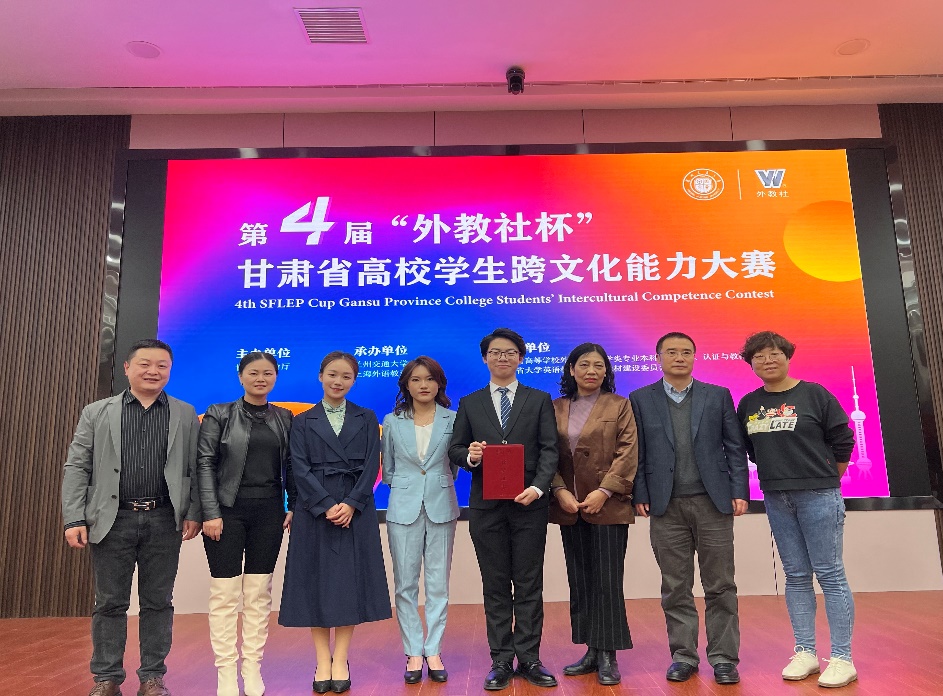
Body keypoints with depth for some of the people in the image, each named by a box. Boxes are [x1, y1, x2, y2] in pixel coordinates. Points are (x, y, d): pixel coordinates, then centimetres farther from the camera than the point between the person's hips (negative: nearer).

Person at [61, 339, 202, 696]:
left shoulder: (186, 415, 6)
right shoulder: (96, 413, 6)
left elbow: (197, 468, 4)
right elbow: (76, 468, 3)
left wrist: (194, 513, -4)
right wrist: (74, 519, -5)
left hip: (164, 521, 0)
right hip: (113, 520, 0)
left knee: (158, 601, 8)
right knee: (110, 602, 9)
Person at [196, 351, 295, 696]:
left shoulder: (284, 418, 8)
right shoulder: (219, 415, -1)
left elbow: (290, 466, 10)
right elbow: (205, 464, -5)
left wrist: (294, 506, 1)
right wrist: (211, 513, -12)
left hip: (268, 513, 3)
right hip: (228, 511, -3)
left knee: (259, 594, 8)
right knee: (225, 594, 2)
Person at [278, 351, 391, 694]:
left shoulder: (366, 419, 8)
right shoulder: (303, 421, 5)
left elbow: (371, 466, 0)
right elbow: (300, 469, -3)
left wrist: (351, 504, -13)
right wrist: (327, 505, -15)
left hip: (356, 511, 1)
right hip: (314, 511, 0)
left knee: (349, 582, 2)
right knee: (317, 583, 3)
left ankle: (340, 662, 13)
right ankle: (323, 662, 14)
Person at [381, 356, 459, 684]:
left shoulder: (453, 419, 1)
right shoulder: (392, 422, 4)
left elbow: (456, 463, 9)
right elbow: (387, 470, 12)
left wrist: (437, 484, 4)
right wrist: (406, 487, 8)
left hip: (441, 506, 0)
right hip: (404, 508, 1)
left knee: (438, 583, 5)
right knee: (406, 584, 4)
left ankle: (433, 651, 16)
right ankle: (413, 653, 15)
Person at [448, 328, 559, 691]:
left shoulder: (539, 400, 6)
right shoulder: (469, 403, 10)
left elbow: (549, 450, -1)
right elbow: (455, 449, 8)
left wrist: (538, 488, -16)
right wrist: (470, 456, -15)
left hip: (529, 504, -1)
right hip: (486, 506, 1)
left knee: (529, 585, 5)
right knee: (495, 586, 8)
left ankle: (529, 659, 16)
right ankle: (501, 661, 17)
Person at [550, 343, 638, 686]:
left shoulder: (619, 405, 2)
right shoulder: (556, 408, 9)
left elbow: (628, 453, -6)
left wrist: (604, 491, -15)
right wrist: (560, 491, -9)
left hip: (608, 506, -3)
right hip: (570, 507, 3)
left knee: (607, 581, -1)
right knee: (579, 581, 9)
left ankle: (608, 655, 10)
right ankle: (592, 650, 21)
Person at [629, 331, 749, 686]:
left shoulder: (718, 395, 6)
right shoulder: (641, 400, 5)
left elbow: (734, 447, 4)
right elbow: (637, 453, 2)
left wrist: (739, 491, -3)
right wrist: (640, 495, -4)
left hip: (713, 501, 0)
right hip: (667, 507, 0)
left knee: (720, 586, 6)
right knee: (675, 587, 8)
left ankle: (724, 657, 17)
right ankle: (683, 655, 20)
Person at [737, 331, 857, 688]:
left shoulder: (814, 393, -4)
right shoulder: (749, 404, 6)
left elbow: (842, 439, 0)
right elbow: (748, 448, 15)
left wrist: (826, 478, 6)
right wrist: (777, 471, 9)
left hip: (818, 496, -4)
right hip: (776, 499, 4)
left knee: (830, 574, 0)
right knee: (796, 576, 10)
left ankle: (842, 659, 7)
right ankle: (805, 652, 18)